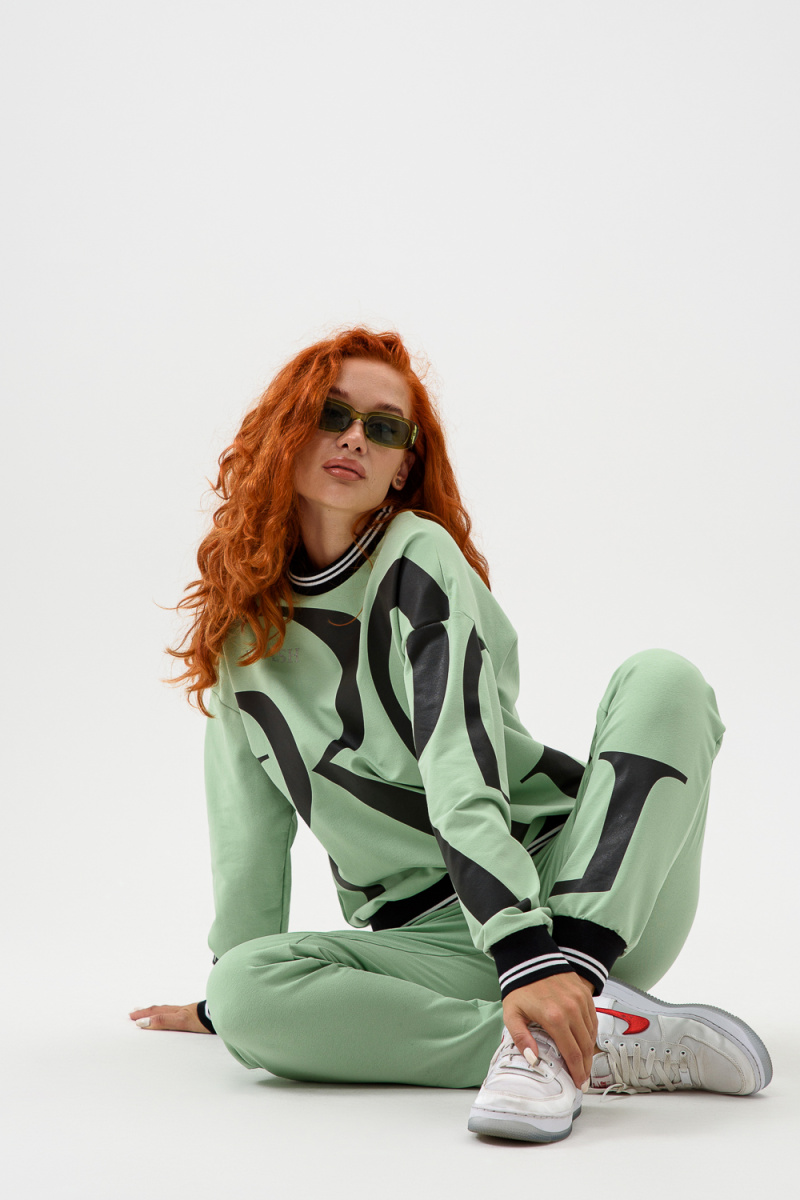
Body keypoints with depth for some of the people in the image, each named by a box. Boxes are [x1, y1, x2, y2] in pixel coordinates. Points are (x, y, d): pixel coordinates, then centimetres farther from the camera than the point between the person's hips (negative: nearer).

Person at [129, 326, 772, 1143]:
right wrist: (222, 998, 20)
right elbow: (250, 830, 16)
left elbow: (461, 768, -20)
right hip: (431, 939, 2)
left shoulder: (420, 555, -5)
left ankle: (563, 1020, -40)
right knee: (248, 991, -28)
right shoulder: (244, 624, 8)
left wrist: (538, 956, -32)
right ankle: (609, 1043, -29)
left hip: (563, 884, -2)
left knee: (660, 680, -26)